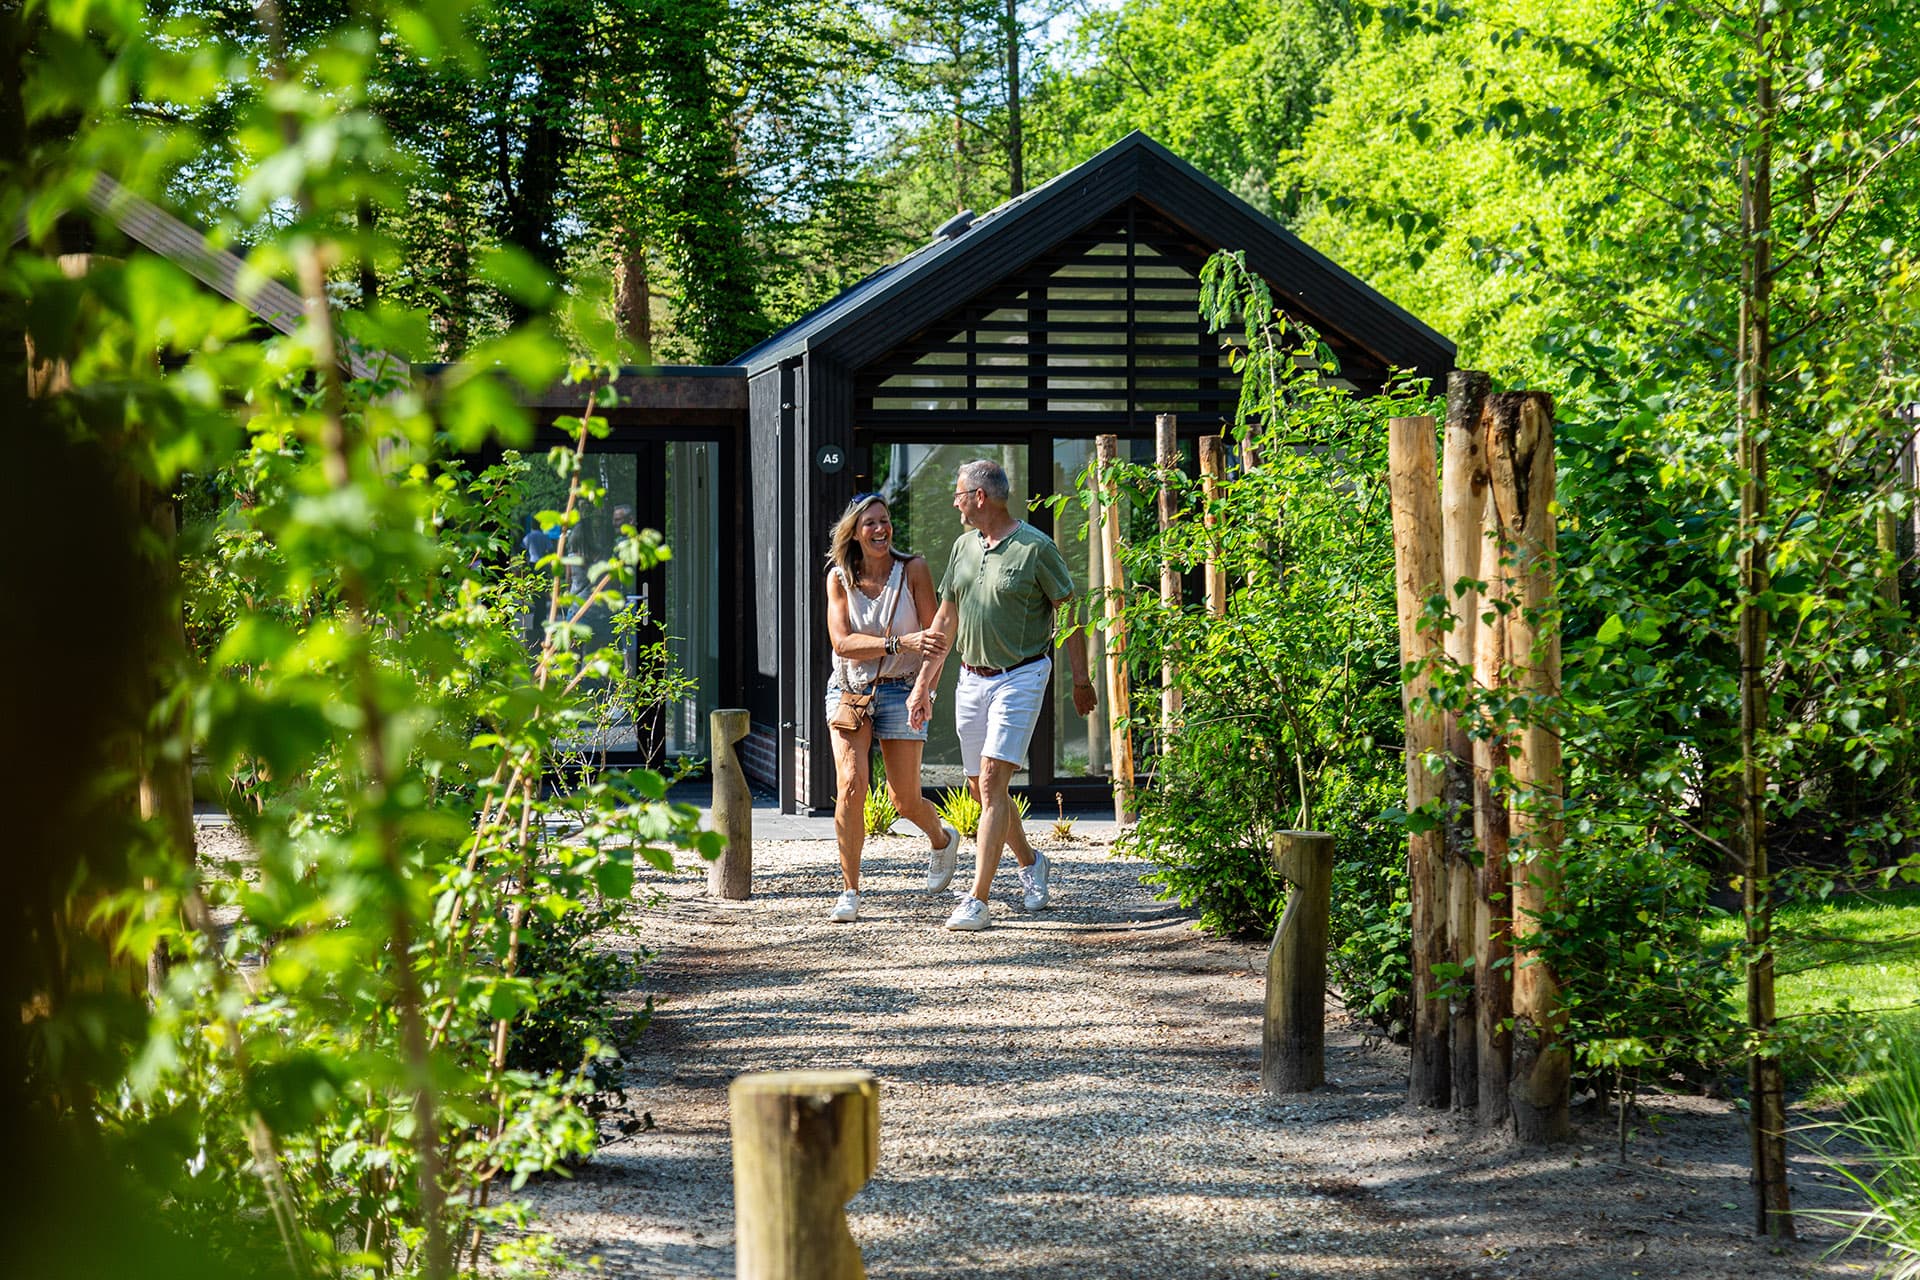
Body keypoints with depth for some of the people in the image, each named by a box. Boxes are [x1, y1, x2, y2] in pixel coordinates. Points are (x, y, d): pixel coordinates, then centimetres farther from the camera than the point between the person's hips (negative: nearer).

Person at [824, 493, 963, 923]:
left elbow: (935, 637, -3)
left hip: (900, 690, -1)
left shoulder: (913, 569, -5)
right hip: (848, 690, 1)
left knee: (904, 799, 4)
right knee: (851, 786, -17)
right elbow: (842, 642, -11)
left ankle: (942, 839, 40)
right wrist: (900, 643, -24)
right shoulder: (839, 578, -1)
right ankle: (849, 891, -7)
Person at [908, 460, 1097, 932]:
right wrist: (924, 684, 15)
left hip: (1020, 677, -7)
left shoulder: (1036, 548, -10)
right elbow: (946, 618, 16)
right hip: (972, 679, 7)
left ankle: (977, 900, -17)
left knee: (992, 782, -15)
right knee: (980, 787, 12)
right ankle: (1030, 864, 36)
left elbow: (1069, 614, -5)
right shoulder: (964, 546, 10)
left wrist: (1081, 680, -6)